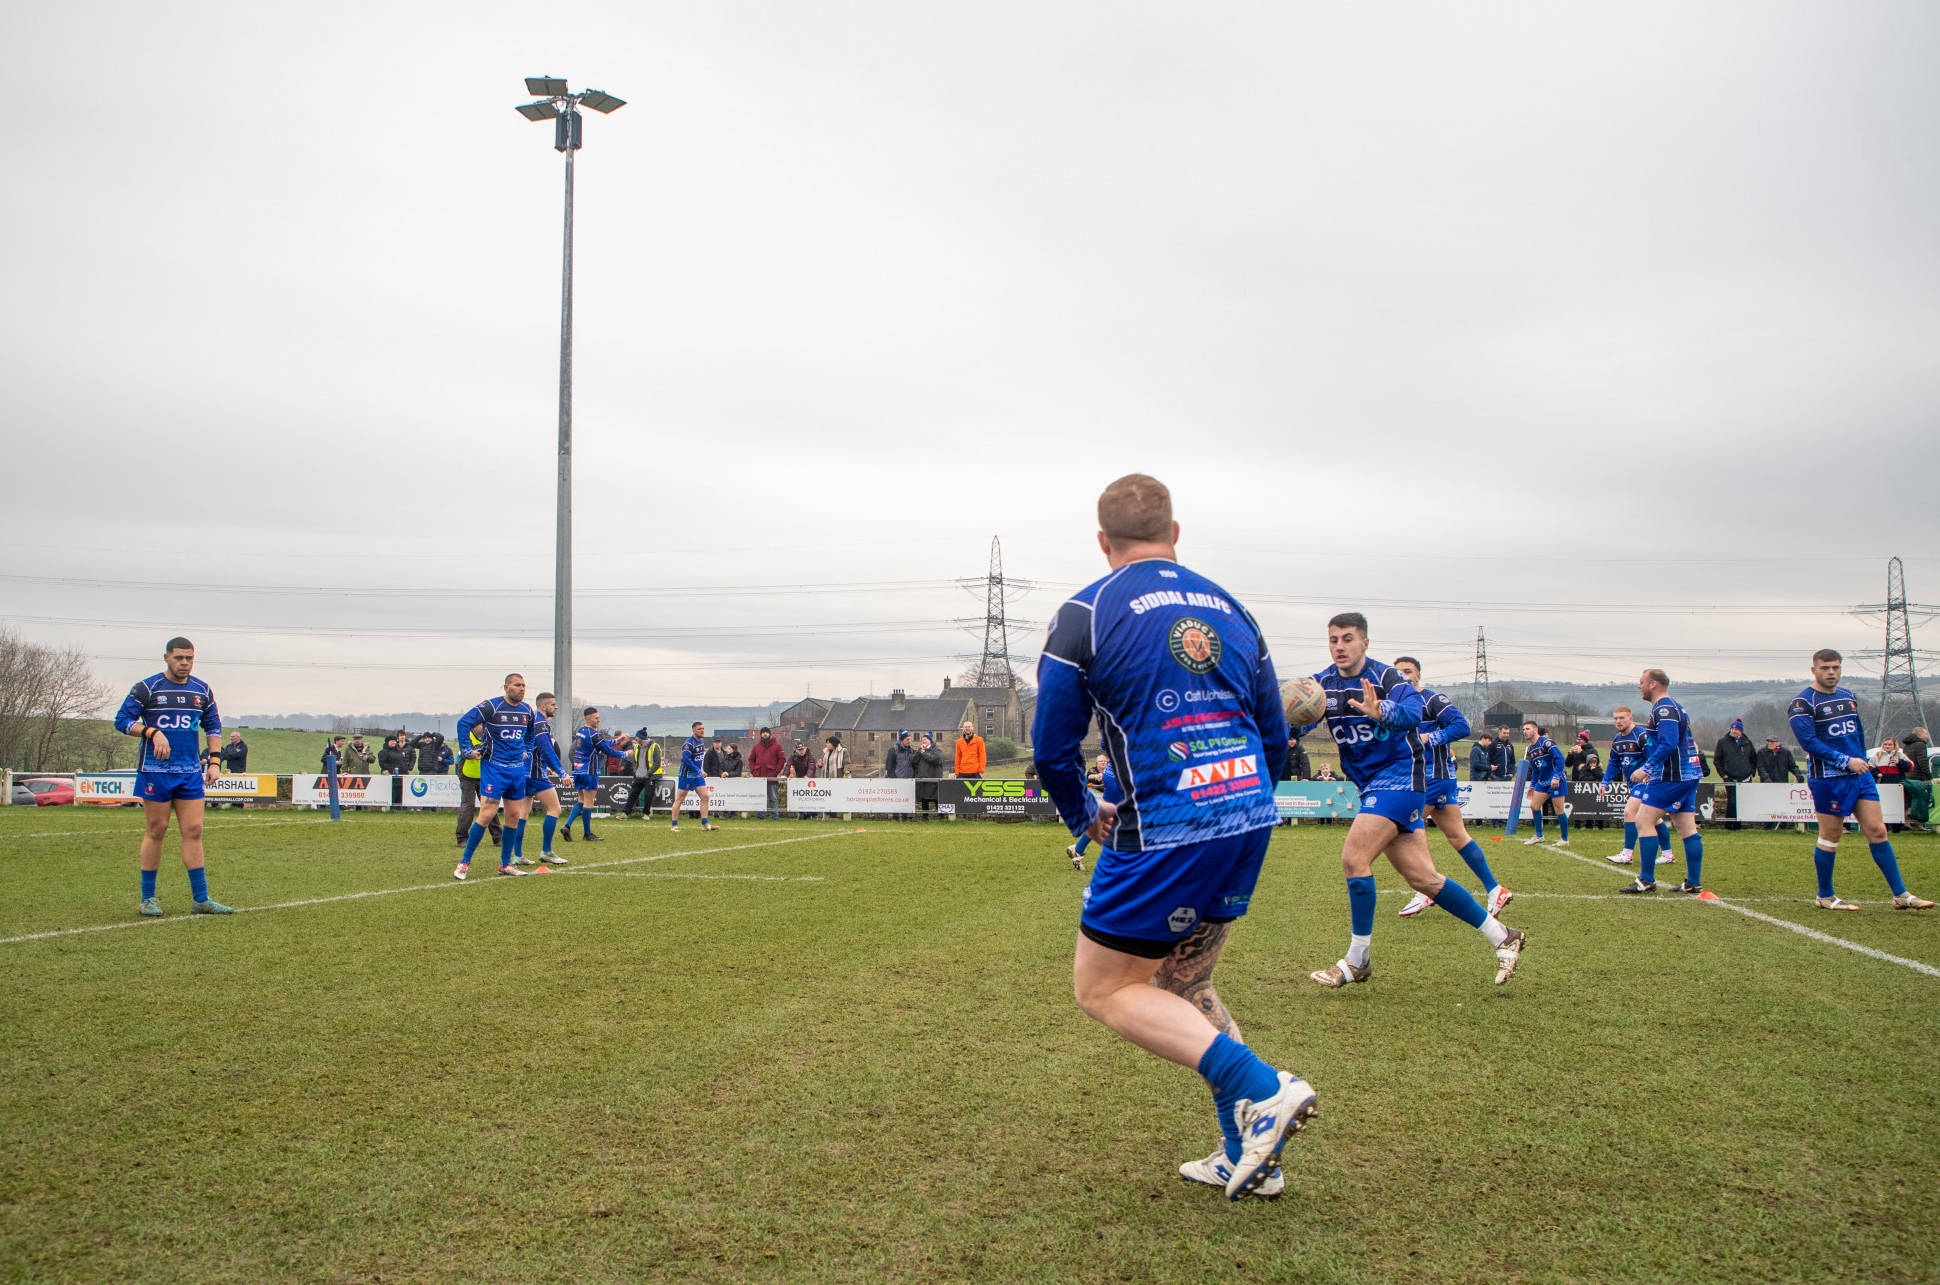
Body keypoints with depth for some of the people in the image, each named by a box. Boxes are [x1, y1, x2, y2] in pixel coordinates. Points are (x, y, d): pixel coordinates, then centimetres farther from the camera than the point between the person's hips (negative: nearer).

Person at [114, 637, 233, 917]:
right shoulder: (146, 688, -2)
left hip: (191, 772, 4)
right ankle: (148, 898, 12)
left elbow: (213, 726, 18)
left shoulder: (202, 691, 10)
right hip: (155, 770, -3)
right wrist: (152, 732, -18)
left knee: (193, 832, 1)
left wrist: (214, 761, 8)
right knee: (155, 832, 1)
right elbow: (122, 720, -3)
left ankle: (201, 899, 3)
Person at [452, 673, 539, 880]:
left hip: (517, 769, 6)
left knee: (514, 816, 6)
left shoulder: (528, 711, 8)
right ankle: (464, 863, -1)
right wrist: (468, 751, -12)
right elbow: (464, 722, -12)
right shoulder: (491, 706, -11)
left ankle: (505, 864, 18)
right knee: (487, 815, -12)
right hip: (493, 768, -6)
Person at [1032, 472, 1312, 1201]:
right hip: (1249, 821, 7)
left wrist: (1084, 818, 17)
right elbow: (1274, 737, 17)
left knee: (1103, 990, 7)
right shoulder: (1229, 608, 14)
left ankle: (1261, 1090, -7)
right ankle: (1249, 1156, 20)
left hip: (1163, 830, -7)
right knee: (1184, 985, 21)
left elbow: (1052, 747, -1)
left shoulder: (1086, 614, -2)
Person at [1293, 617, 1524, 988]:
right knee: (1422, 878, 6)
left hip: (1399, 775, -6)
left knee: (1353, 857, -18)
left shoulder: (1386, 678, -13)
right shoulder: (1323, 683, 3)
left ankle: (1357, 960, -5)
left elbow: (1412, 712, -32)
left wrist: (1382, 713, -53)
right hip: (1372, 786, 7)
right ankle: (1502, 937, 20)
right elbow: (1298, 725, -11)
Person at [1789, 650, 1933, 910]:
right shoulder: (1802, 703, -9)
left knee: (1877, 831, 4)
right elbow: (1808, 742, -18)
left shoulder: (1848, 698, 14)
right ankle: (1825, 897, 14)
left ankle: (1901, 895, 8)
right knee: (1830, 836, 1)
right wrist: (1846, 761, -19)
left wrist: (1861, 760, 14)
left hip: (1859, 774, 6)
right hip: (1828, 779, -6)